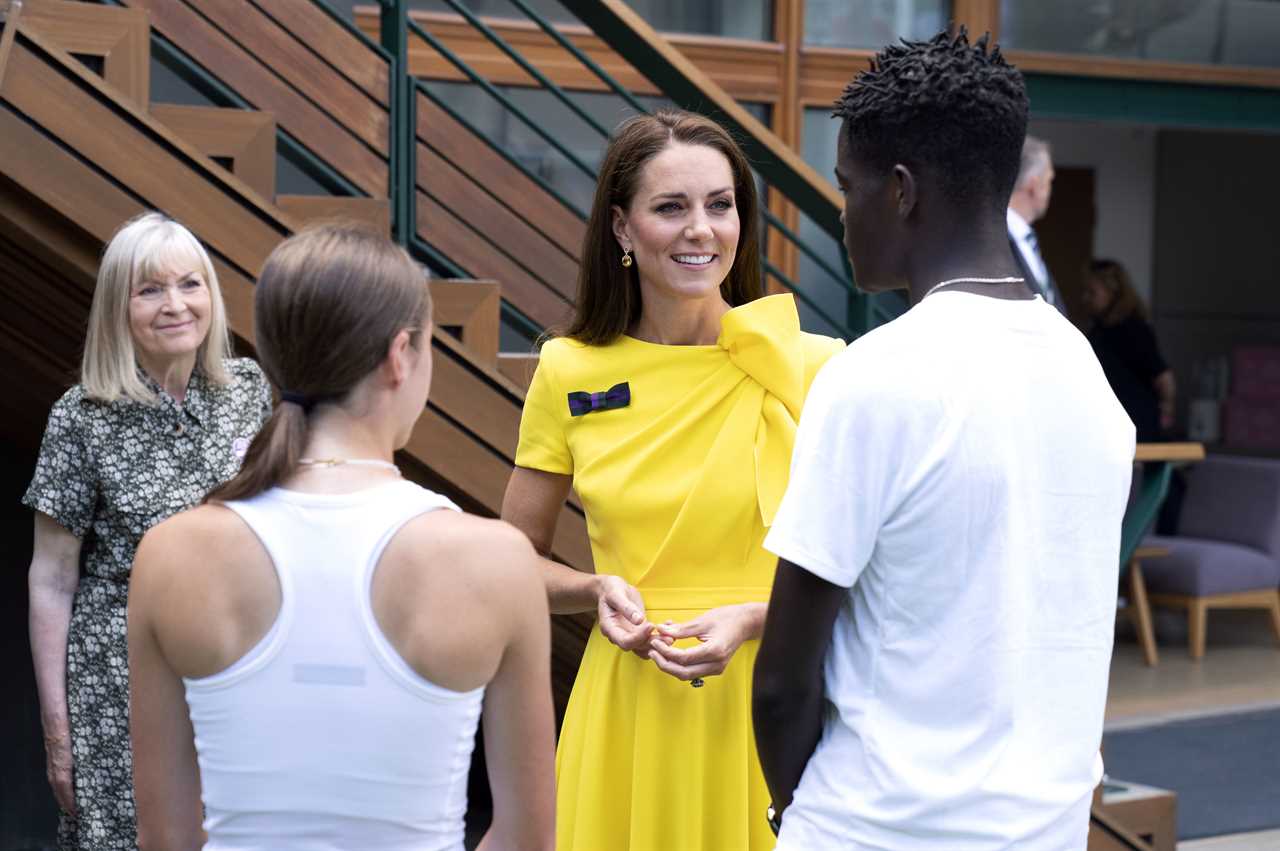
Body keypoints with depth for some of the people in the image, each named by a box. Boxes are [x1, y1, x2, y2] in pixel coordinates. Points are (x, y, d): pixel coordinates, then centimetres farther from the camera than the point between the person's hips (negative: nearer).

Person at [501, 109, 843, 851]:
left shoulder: (813, 369, -7)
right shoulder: (570, 374, 0)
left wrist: (753, 619, -17)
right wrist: (598, 591, -8)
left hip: (767, 707, -1)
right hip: (625, 709, 2)